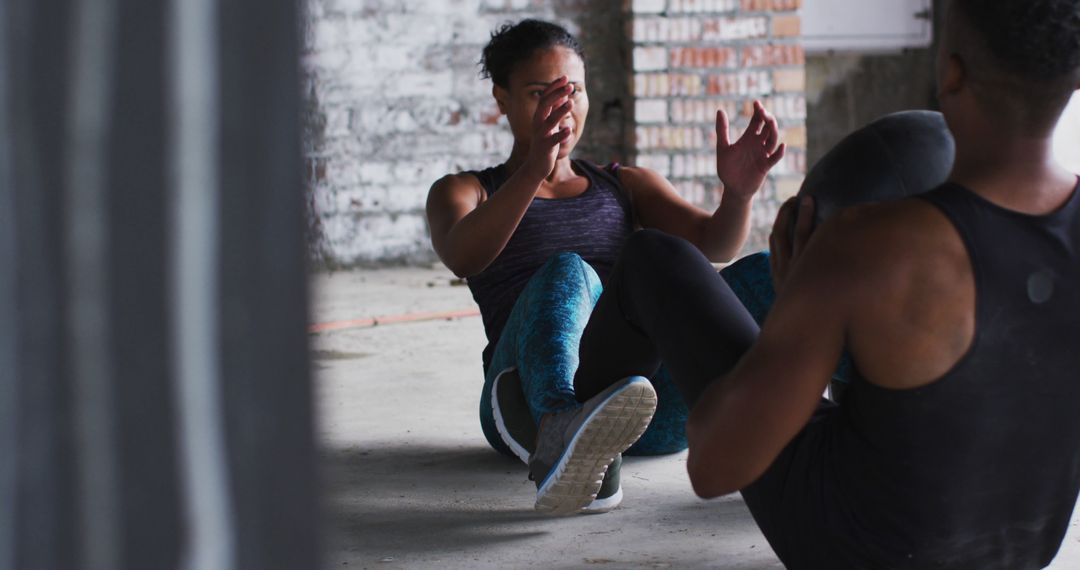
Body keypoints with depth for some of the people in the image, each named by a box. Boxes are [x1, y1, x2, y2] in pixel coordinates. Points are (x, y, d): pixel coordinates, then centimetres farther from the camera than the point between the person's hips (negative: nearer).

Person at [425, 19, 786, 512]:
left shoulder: (626, 185, 27)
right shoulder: (464, 193, 18)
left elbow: (714, 243, 8)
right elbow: (462, 257, -9)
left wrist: (737, 191, -16)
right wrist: (533, 171, -27)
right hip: (532, 400, -3)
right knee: (567, 273, -36)